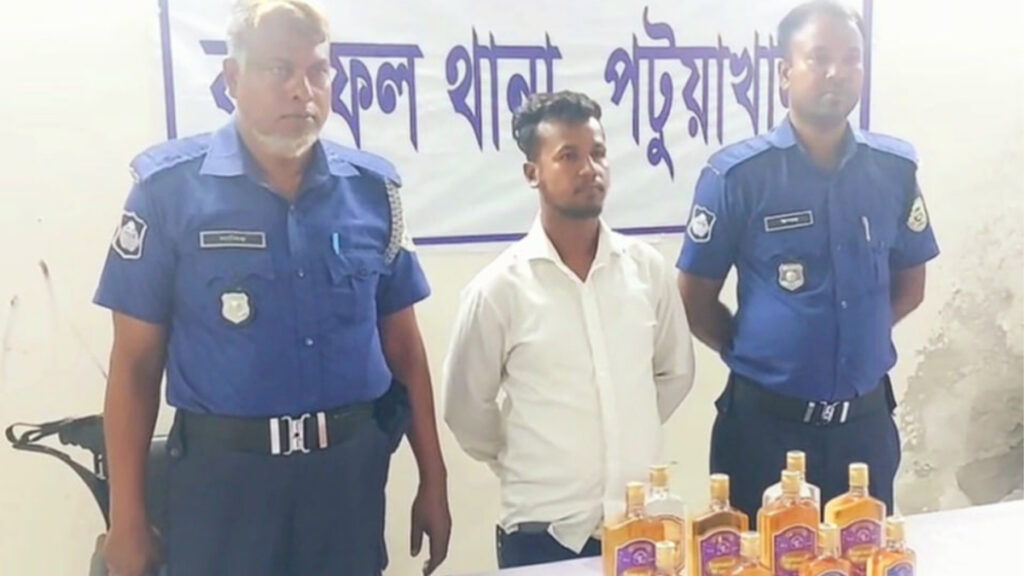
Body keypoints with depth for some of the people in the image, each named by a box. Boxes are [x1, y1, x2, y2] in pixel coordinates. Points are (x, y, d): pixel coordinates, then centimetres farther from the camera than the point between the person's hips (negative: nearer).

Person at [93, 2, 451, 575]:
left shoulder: (373, 188, 0)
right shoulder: (170, 185, -8)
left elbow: (403, 345, 6)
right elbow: (135, 362, -3)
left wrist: (433, 480, 8)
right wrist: (128, 518, -2)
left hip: (351, 469, 3)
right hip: (223, 474, -2)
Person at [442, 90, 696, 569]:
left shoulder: (648, 268, 0)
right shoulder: (498, 288, -9)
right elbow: (465, 411, 0)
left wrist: (629, 439, 11)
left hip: (642, 522, 3)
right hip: (543, 531, -2)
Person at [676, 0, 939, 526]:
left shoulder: (894, 168, 0)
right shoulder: (736, 173, -12)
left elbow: (909, 286, 13)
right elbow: (695, 303, -5)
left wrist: (858, 340, 4)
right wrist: (756, 353, 2)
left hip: (866, 419, 3)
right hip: (765, 421, -3)